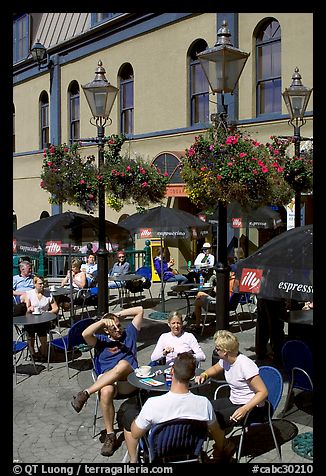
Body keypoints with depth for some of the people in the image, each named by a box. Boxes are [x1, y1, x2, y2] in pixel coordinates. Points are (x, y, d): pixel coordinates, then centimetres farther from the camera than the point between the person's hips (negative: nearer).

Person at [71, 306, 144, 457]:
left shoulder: (128, 334, 22)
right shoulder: (101, 341, 17)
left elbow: (140, 310, 21)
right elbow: (85, 334, -6)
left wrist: (119, 314, 18)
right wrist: (103, 321, -5)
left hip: (129, 380, 0)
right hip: (106, 380, 0)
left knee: (123, 364, -36)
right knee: (106, 391, -38)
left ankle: (85, 393, -31)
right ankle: (110, 435, -22)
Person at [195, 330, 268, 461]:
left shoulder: (245, 365, -26)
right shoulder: (225, 361, -2)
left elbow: (263, 392, -25)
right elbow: (214, 369, 22)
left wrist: (244, 409, -34)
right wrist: (204, 375, 1)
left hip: (251, 406, -9)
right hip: (233, 401, 9)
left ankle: (219, 455, 3)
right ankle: (225, 445, 10)